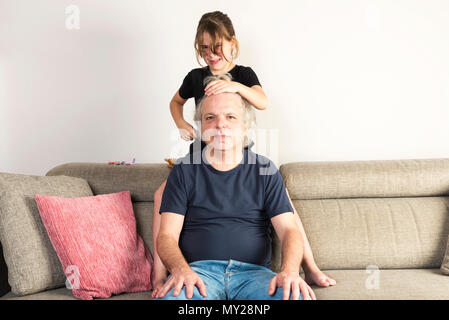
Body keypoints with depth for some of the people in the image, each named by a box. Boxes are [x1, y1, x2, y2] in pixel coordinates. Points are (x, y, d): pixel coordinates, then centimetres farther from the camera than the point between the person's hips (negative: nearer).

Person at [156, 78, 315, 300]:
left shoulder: (265, 170, 10)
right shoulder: (184, 170, 9)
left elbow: (289, 230, 3)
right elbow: (167, 235, 2)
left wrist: (289, 271, -18)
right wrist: (181, 270, -20)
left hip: (254, 271, 2)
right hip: (199, 269, -1)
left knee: (297, 295, -30)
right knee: (170, 296, -36)